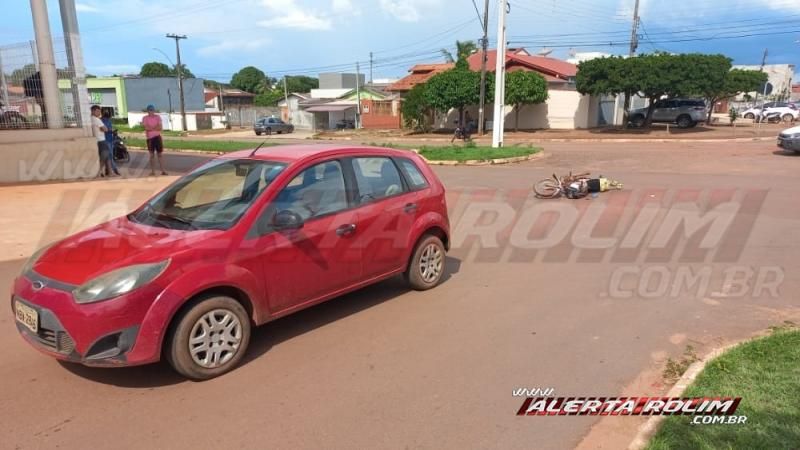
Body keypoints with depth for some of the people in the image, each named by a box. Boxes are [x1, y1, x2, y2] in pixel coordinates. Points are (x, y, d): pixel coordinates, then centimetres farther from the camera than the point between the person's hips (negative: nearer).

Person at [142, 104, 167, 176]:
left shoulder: (157, 117, 4)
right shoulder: (145, 118, 0)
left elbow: (160, 128, -5)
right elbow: (146, 128, -12)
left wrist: (150, 128, -11)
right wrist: (155, 128, -8)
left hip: (157, 137, 1)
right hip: (150, 138, -1)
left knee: (159, 154, 4)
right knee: (152, 155, 4)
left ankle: (162, 171, 4)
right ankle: (153, 171, 9)